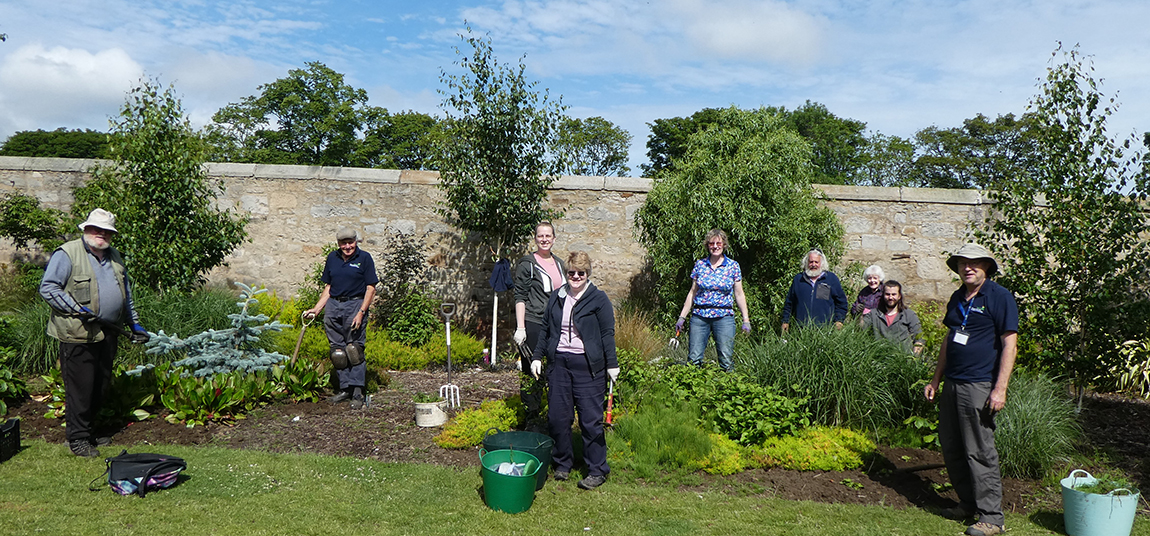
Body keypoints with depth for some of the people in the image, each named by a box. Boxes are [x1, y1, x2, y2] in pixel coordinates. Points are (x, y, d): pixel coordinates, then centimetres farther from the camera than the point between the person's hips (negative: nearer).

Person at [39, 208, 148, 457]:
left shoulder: (115, 257, 17)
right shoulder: (66, 254, -5)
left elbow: (126, 294, 25)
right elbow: (48, 288, -10)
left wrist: (135, 324, 22)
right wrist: (77, 309, -19)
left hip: (108, 334, 7)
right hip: (78, 334, -7)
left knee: (101, 386, 13)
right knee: (81, 386, -3)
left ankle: (87, 429, 27)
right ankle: (77, 438, 8)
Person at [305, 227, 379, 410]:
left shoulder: (364, 258, -1)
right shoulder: (332, 258, 12)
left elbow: (370, 288, -4)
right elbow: (328, 287, 18)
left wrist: (361, 313, -13)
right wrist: (316, 309, 10)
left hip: (355, 305, -4)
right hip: (333, 306, 5)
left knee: (355, 350, -7)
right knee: (337, 351, 5)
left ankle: (357, 393, -3)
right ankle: (345, 389, 16)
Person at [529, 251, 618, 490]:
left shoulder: (598, 299, -3)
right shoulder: (556, 297, 11)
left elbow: (607, 334, -2)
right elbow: (545, 329, 18)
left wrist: (612, 364, -4)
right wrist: (537, 356, 14)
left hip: (588, 365, -4)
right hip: (558, 363, 5)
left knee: (590, 419, -2)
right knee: (557, 416, 6)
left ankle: (597, 470, 9)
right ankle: (562, 463, 23)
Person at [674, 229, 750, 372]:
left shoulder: (733, 266, 4)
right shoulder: (699, 264, 8)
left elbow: (739, 294, 6)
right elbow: (692, 293, 12)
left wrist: (746, 319, 1)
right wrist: (682, 317, 8)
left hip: (724, 316, -1)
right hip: (699, 316, 2)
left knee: (726, 359, -5)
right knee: (694, 358, -3)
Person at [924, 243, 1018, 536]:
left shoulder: (999, 297, -8)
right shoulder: (957, 298, 15)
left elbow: (1010, 344, -12)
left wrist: (1000, 389, -17)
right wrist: (935, 380, 20)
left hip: (979, 386, -8)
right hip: (952, 385, 8)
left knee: (980, 452, -5)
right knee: (951, 448, 12)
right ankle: (968, 503, 26)